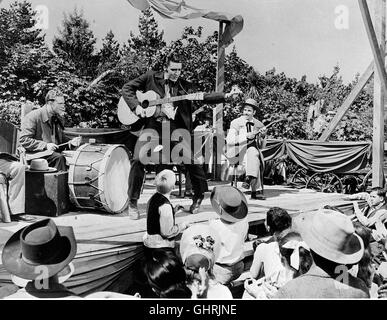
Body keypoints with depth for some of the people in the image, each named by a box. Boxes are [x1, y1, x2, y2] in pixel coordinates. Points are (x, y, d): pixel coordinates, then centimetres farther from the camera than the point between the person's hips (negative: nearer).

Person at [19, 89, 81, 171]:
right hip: (36, 153, -6)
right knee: (59, 157, -34)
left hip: (54, 152, 6)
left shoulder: (58, 118, 17)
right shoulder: (33, 116, -6)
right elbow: (23, 140, -12)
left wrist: (70, 142, 4)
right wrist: (45, 145, -22)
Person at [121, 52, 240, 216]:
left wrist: (225, 96, -9)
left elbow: (203, 97, 4)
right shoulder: (151, 77, 9)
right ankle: (132, 201, 0)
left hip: (174, 126, 1)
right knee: (138, 159, -15)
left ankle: (200, 194, 16)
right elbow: (127, 88, 10)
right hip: (151, 123, -1)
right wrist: (136, 106, -6)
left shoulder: (185, 86, 13)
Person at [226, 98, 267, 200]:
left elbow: (261, 146, 15)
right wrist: (246, 136, -20)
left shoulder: (259, 125, 10)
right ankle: (257, 190, -35)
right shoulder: (236, 123, 1)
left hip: (254, 150, 4)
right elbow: (229, 141, -12)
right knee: (254, 154, -33)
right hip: (239, 151, -3)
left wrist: (262, 136, -6)